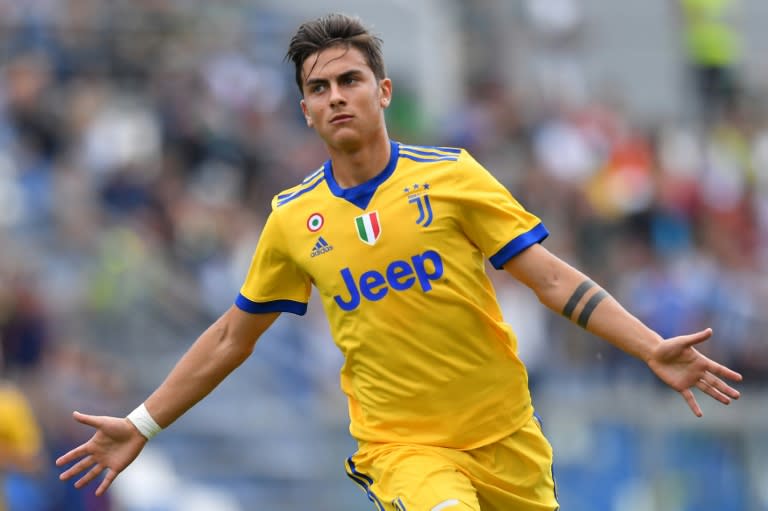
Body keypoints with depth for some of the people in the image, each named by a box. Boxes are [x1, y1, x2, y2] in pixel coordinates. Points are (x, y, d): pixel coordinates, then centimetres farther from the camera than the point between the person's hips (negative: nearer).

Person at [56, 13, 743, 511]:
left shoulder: (449, 175, -2)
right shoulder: (294, 220, 3)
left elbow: (551, 277, -3)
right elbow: (232, 337, 15)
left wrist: (652, 350, -14)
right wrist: (142, 427, 13)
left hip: (504, 438, 1)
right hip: (400, 445, -1)